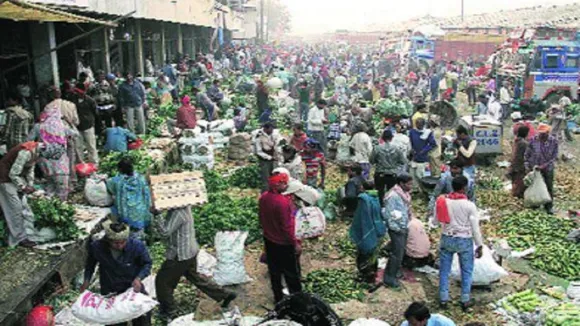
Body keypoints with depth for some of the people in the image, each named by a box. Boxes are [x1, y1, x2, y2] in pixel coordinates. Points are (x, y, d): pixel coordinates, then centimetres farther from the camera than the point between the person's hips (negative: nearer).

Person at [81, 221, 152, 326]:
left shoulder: (137, 246, -24)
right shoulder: (96, 247, -20)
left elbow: (147, 264, -7)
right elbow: (90, 264, 3)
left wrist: (139, 278, -23)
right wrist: (87, 280, -8)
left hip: (134, 289, 0)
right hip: (109, 293, 0)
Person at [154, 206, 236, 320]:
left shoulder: (178, 213, -29)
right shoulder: (184, 206, -1)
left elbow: (165, 232, -28)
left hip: (180, 255, -9)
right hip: (190, 250, 9)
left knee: (162, 281, 9)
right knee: (194, 276, 26)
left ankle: (168, 312, 24)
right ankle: (225, 295, 31)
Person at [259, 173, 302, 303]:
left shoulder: (263, 198, -6)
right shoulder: (283, 202, -30)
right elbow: (287, 227, -25)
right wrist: (296, 243, -14)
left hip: (269, 240, 7)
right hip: (284, 243, -7)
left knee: (274, 271, 20)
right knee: (292, 274, 11)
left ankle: (278, 298, 34)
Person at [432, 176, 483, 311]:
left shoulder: (443, 201, -6)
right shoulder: (469, 205, -15)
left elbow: (435, 222, 5)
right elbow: (475, 228, -11)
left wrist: (432, 220, 26)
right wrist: (479, 245, -1)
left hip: (447, 239, 3)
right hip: (464, 241, -3)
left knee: (444, 270, 12)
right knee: (467, 271, 14)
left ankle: (443, 299, 19)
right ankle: (465, 301, 20)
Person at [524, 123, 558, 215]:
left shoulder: (554, 141, -12)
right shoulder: (533, 140, -13)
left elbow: (554, 156, -9)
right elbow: (527, 154, -4)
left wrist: (544, 166, -18)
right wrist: (527, 166, -7)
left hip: (548, 168, 0)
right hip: (535, 167, 0)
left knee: (549, 187, 8)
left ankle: (549, 206, 21)